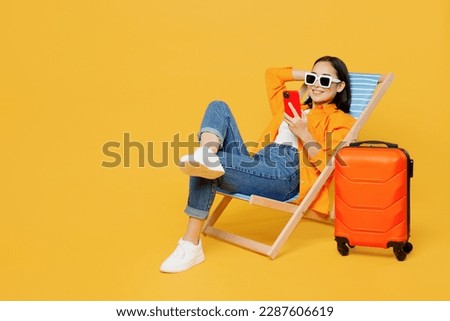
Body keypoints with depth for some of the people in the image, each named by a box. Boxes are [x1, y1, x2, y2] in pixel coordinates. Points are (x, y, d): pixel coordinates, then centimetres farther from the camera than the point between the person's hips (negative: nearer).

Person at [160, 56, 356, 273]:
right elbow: (272, 74, 41)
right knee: (218, 107, -8)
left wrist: (303, 134, -16)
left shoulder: (341, 120, 10)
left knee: (207, 169, -26)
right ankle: (206, 158, -37)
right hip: (257, 164, 8)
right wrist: (309, 75, 35)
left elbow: (329, 164, -5)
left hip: (285, 175, -7)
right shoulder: (291, 108, 32)